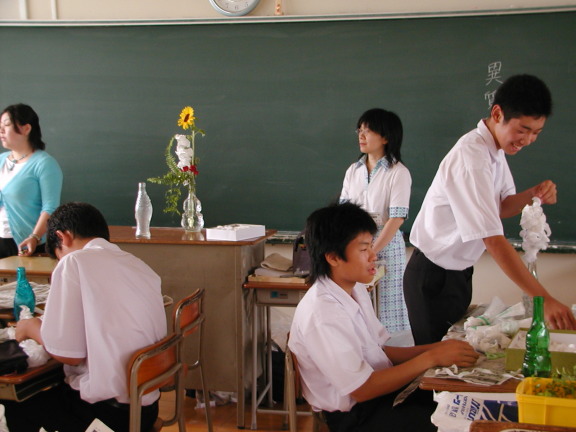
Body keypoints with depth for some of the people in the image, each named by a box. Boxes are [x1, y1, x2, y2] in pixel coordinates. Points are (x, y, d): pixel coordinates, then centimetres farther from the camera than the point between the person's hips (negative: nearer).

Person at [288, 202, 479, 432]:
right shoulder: (322, 314, -25)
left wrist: (434, 348, -5)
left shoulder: (356, 290, 3)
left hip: (379, 387, 8)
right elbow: (362, 389, -22)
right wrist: (430, 358, -21)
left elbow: (380, 351, 9)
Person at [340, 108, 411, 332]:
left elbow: (396, 219, -13)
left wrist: (371, 253, -18)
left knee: (385, 307, -1)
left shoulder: (398, 173, -7)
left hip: (386, 244, -5)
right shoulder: (353, 171, 10)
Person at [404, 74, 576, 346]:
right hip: (434, 278, -9)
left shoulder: (496, 149, 1)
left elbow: (500, 208, 10)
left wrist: (533, 195, -12)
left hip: (458, 272, 9)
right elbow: (493, 240, -33)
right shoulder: (471, 158, -28)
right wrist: (544, 299, -35)